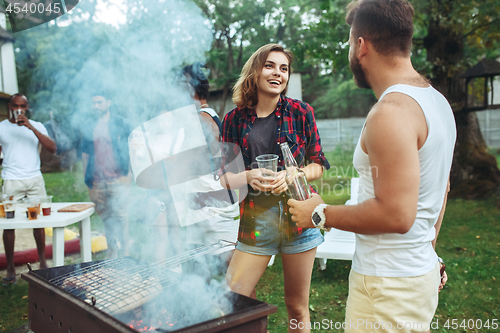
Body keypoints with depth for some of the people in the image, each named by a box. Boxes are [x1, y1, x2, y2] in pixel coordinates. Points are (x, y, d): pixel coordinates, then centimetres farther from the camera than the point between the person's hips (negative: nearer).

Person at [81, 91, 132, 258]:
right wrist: (86, 176, 14)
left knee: (120, 215, -9)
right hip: (97, 180, 4)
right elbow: (85, 153, 19)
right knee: (105, 216, 9)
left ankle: (123, 253, 0)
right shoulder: (88, 126, 13)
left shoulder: (121, 123, 4)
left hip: (118, 178, -3)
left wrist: (128, 172, -4)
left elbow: (130, 148, 6)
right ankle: (112, 251, 20)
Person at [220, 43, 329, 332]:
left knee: (297, 307, 11)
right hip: (255, 219, 1)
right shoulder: (234, 119, 2)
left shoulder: (301, 112, 1)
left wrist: (290, 175, -15)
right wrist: (249, 177, -16)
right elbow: (225, 177, 4)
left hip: (297, 216, 0)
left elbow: (318, 165, 4)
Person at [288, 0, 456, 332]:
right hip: (423, 270, 9)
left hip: (388, 283, -9)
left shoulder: (391, 112, -22)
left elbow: (396, 214, -27)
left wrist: (321, 214, -14)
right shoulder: (436, 100, 10)